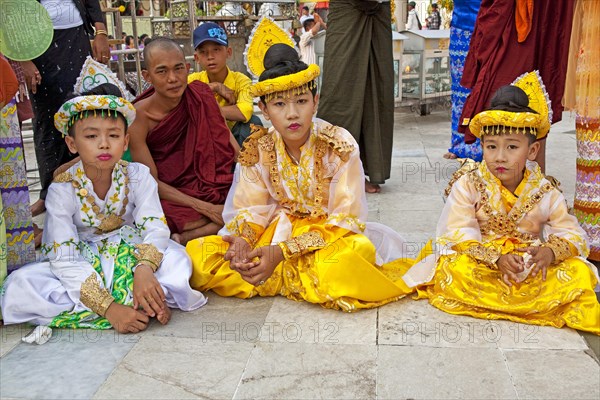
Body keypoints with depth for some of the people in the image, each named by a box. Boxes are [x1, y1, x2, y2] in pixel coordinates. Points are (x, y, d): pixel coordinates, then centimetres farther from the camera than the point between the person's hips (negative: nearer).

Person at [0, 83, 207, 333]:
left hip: (128, 257, -1)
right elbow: (64, 260, -23)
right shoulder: (62, 190, -17)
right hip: (81, 268, 1)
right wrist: (108, 307, -35)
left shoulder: (138, 175, -11)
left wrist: (144, 268, -41)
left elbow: (156, 228, -18)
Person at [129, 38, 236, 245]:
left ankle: (185, 238, -18)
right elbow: (151, 181, -13)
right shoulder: (139, 117, -14)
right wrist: (203, 207, -23)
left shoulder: (200, 94, -4)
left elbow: (225, 140, 0)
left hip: (209, 185, 5)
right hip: (167, 195, -5)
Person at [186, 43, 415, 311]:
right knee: (198, 252, -16)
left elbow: (345, 220, -17)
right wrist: (242, 240, -26)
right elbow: (252, 208, 0)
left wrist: (282, 251, -27)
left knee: (358, 249, -39)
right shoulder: (257, 148, -6)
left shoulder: (339, 145, -16)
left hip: (330, 234, -3)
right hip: (279, 231, 3)